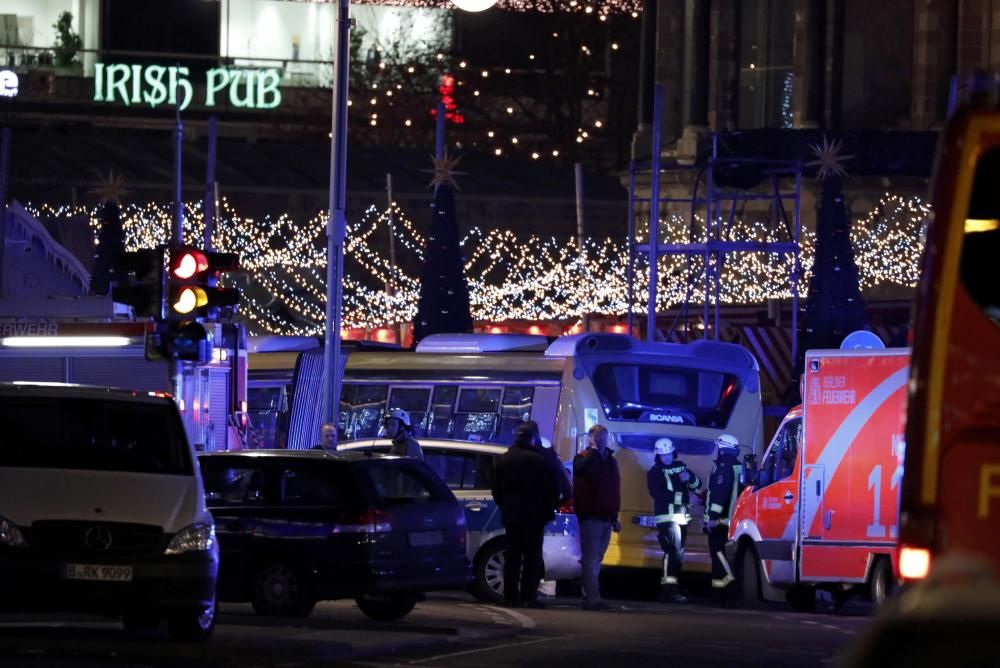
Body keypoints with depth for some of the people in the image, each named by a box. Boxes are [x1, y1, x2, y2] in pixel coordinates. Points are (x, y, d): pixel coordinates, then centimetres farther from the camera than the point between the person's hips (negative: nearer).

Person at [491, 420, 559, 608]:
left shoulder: (504, 459, 7)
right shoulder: (537, 460, -12)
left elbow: (496, 489, 13)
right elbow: (550, 489, -10)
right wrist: (550, 508, 5)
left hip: (511, 515, 5)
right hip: (534, 515, -5)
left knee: (512, 557, 10)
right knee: (532, 558, -2)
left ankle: (511, 596, 9)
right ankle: (528, 597, -7)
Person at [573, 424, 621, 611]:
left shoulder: (610, 461, 17)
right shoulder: (583, 458, -4)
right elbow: (584, 466, -31)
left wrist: (614, 515, 22)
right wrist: (594, 450, -15)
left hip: (605, 517, 7)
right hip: (590, 516, -7)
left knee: (595, 560, 11)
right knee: (591, 559, -11)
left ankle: (589, 597, 15)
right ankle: (593, 598, -15)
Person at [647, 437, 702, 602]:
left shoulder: (680, 466, 17)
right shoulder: (655, 472, -2)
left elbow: (697, 484, 16)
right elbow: (657, 493, -16)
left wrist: (690, 478, -7)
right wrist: (679, 497, -21)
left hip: (681, 518, 7)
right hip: (667, 517, -7)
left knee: (678, 553, 10)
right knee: (674, 551, -18)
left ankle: (666, 588, 17)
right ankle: (669, 589, -23)